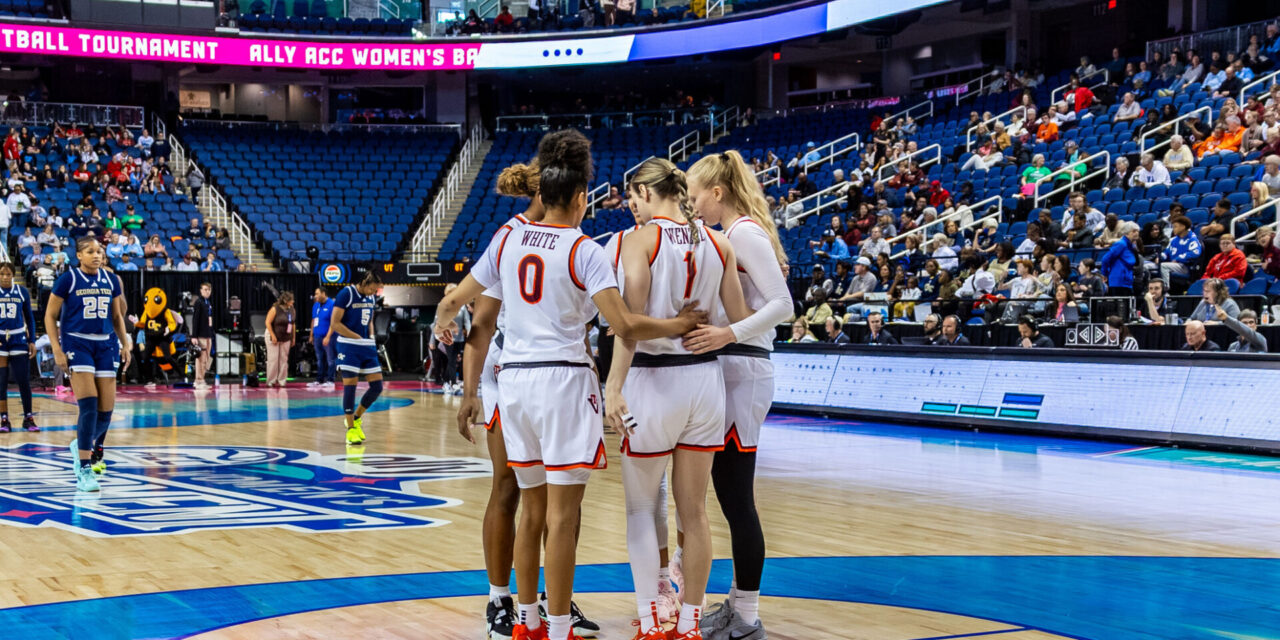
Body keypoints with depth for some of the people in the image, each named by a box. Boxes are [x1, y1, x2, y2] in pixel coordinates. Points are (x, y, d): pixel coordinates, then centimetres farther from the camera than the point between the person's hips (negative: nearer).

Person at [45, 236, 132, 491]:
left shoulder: (111, 280, 8)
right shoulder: (68, 279, -4)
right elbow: (50, 316, -1)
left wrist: (125, 345, 10)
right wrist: (57, 349, -10)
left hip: (105, 345, 5)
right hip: (77, 343, -5)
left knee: (106, 409, 0)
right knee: (88, 405, -17)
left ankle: (82, 446, 31)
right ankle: (84, 470, -12)